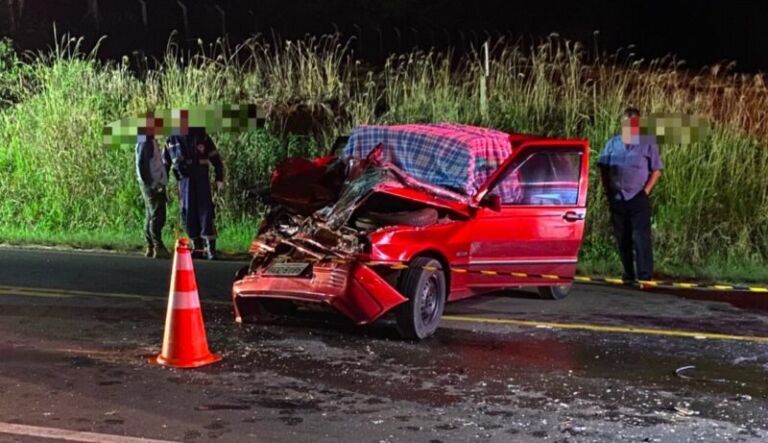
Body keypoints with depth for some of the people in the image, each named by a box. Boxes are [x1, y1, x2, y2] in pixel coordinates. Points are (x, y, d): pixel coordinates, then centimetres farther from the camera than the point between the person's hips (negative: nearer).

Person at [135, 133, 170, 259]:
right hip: (152, 185, -10)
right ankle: (158, 248, -12)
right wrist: (150, 183, -21)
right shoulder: (145, 142, -13)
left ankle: (150, 248, 14)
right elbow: (141, 164, -19)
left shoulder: (151, 141, 17)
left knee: (151, 216, 10)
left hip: (156, 184, 10)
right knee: (157, 216, -11)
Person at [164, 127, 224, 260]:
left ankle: (211, 248, -9)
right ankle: (197, 248, 12)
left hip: (202, 180, -2)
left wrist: (219, 179, -3)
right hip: (184, 180, 2)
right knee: (188, 216, 3)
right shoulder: (173, 139, 7)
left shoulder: (202, 135, 3)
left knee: (205, 213, -9)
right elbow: (166, 162, 15)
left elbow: (216, 159, 5)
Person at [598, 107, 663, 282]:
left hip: (638, 198, -4)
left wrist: (646, 190, -8)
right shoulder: (612, 144, 10)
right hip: (617, 199, 4)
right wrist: (607, 189, 4)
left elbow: (656, 170, 1)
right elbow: (603, 167, 13)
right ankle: (628, 274, 20)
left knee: (641, 238, -9)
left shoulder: (648, 145, 1)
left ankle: (645, 276, -10)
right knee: (622, 238, 9)